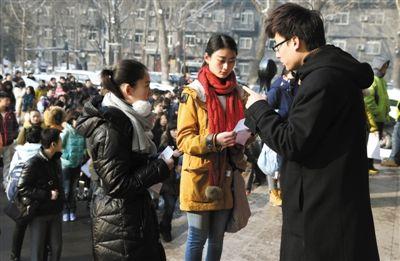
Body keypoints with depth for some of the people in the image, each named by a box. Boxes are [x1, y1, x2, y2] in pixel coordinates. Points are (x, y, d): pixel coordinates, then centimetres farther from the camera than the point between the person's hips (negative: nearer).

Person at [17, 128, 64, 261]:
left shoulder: (56, 160, 3)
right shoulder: (33, 164, -20)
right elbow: (22, 189, -20)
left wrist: (60, 198, 6)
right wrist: (47, 195, -21)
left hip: (55, 212, 6)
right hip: (39, 213, -6)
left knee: (56, 246, 10)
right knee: (38, 250, 6)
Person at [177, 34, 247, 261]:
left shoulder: (238, 94, 8)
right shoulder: (193, 94, -8)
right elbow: (183, 140, -12)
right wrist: (214, 140, -27)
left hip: (226, 177, 5)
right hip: (199, 177, -4)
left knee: (217, 238, 15)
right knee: (198, 238, 4)